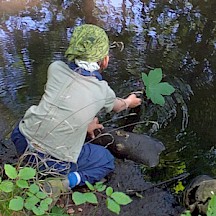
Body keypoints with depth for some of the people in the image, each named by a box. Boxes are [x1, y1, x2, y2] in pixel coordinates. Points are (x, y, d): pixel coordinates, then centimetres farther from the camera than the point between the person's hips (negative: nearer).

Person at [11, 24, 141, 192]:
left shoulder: (56, 68, -5)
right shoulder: (103, 91, -7)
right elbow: (116, 106, 17)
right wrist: (129, 102, 40)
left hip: (22, 141, 3)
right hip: (56, 162, -3)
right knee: (107, 161, 20)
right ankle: (66, 181, -2)